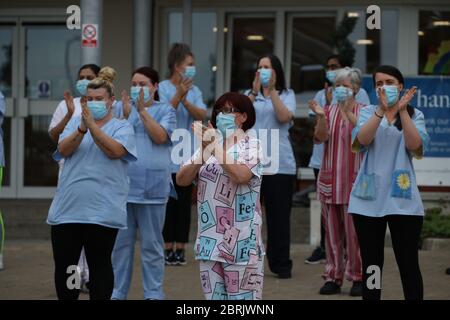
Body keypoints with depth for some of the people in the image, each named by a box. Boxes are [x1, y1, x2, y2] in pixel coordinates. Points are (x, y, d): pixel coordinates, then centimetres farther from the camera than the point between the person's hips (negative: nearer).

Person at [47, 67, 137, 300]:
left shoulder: (122, 127, 3)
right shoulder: (75, 122, 12)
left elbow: (115, 150, -15)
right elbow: (63, 150, -4)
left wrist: (92, 126, -22)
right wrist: (82, 128, -19)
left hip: (102, 211, -3)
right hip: (67, 208, 4)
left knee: (99, 264, 2)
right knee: (63, 263, 8)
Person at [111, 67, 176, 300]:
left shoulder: (164, 110, 4)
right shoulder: (121, 108, 10)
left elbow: (160, 136, -11)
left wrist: (142, 111, -15)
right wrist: (126, 114, -14)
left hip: (152, 187, -2)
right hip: (122, 185, 2)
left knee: (151, 244, 4)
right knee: (120, 243, 7)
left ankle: (153, 294, 10)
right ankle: (117, 292, 16)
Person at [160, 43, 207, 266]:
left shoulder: (194, 90, 6)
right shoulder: (162, 88, -5)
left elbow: (202, 115, -5)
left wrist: (185, 100, -18)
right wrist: (178, 95, -23)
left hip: (187, 155, 4)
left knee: (184, 202, 5)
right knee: (168, 202, -1)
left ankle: (180, 249, 10)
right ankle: (167, 248, 4)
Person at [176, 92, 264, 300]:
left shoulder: (251, 145, -3)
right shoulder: (208, 145, 12)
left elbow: (241, 175, -22)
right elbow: (181, 180, 2)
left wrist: (215, 147, -19)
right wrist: (204, 150, -10)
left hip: (240, 240, -5)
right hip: (210, 239, 5)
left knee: (242, 296, -3)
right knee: (214, 296, 9)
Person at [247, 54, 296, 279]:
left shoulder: (287, 95, 6)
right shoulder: (250, 94, 11)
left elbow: (284, 117, -12)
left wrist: (272, 90, -13)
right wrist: (255, 91, -15)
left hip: (279, 164, -1)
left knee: (279, 216, 2)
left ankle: (281, 265, 10)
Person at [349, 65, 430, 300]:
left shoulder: (415, 115, 7)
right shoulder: (368, 112, 7)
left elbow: (416, 147, -11)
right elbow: (361, 140, -12)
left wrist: (402, 111, -17)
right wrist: (382, 109, -22)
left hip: (403, 199, -1)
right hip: (369, 198, 1)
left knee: (408, 263, -3)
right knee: (371, 263, 6)